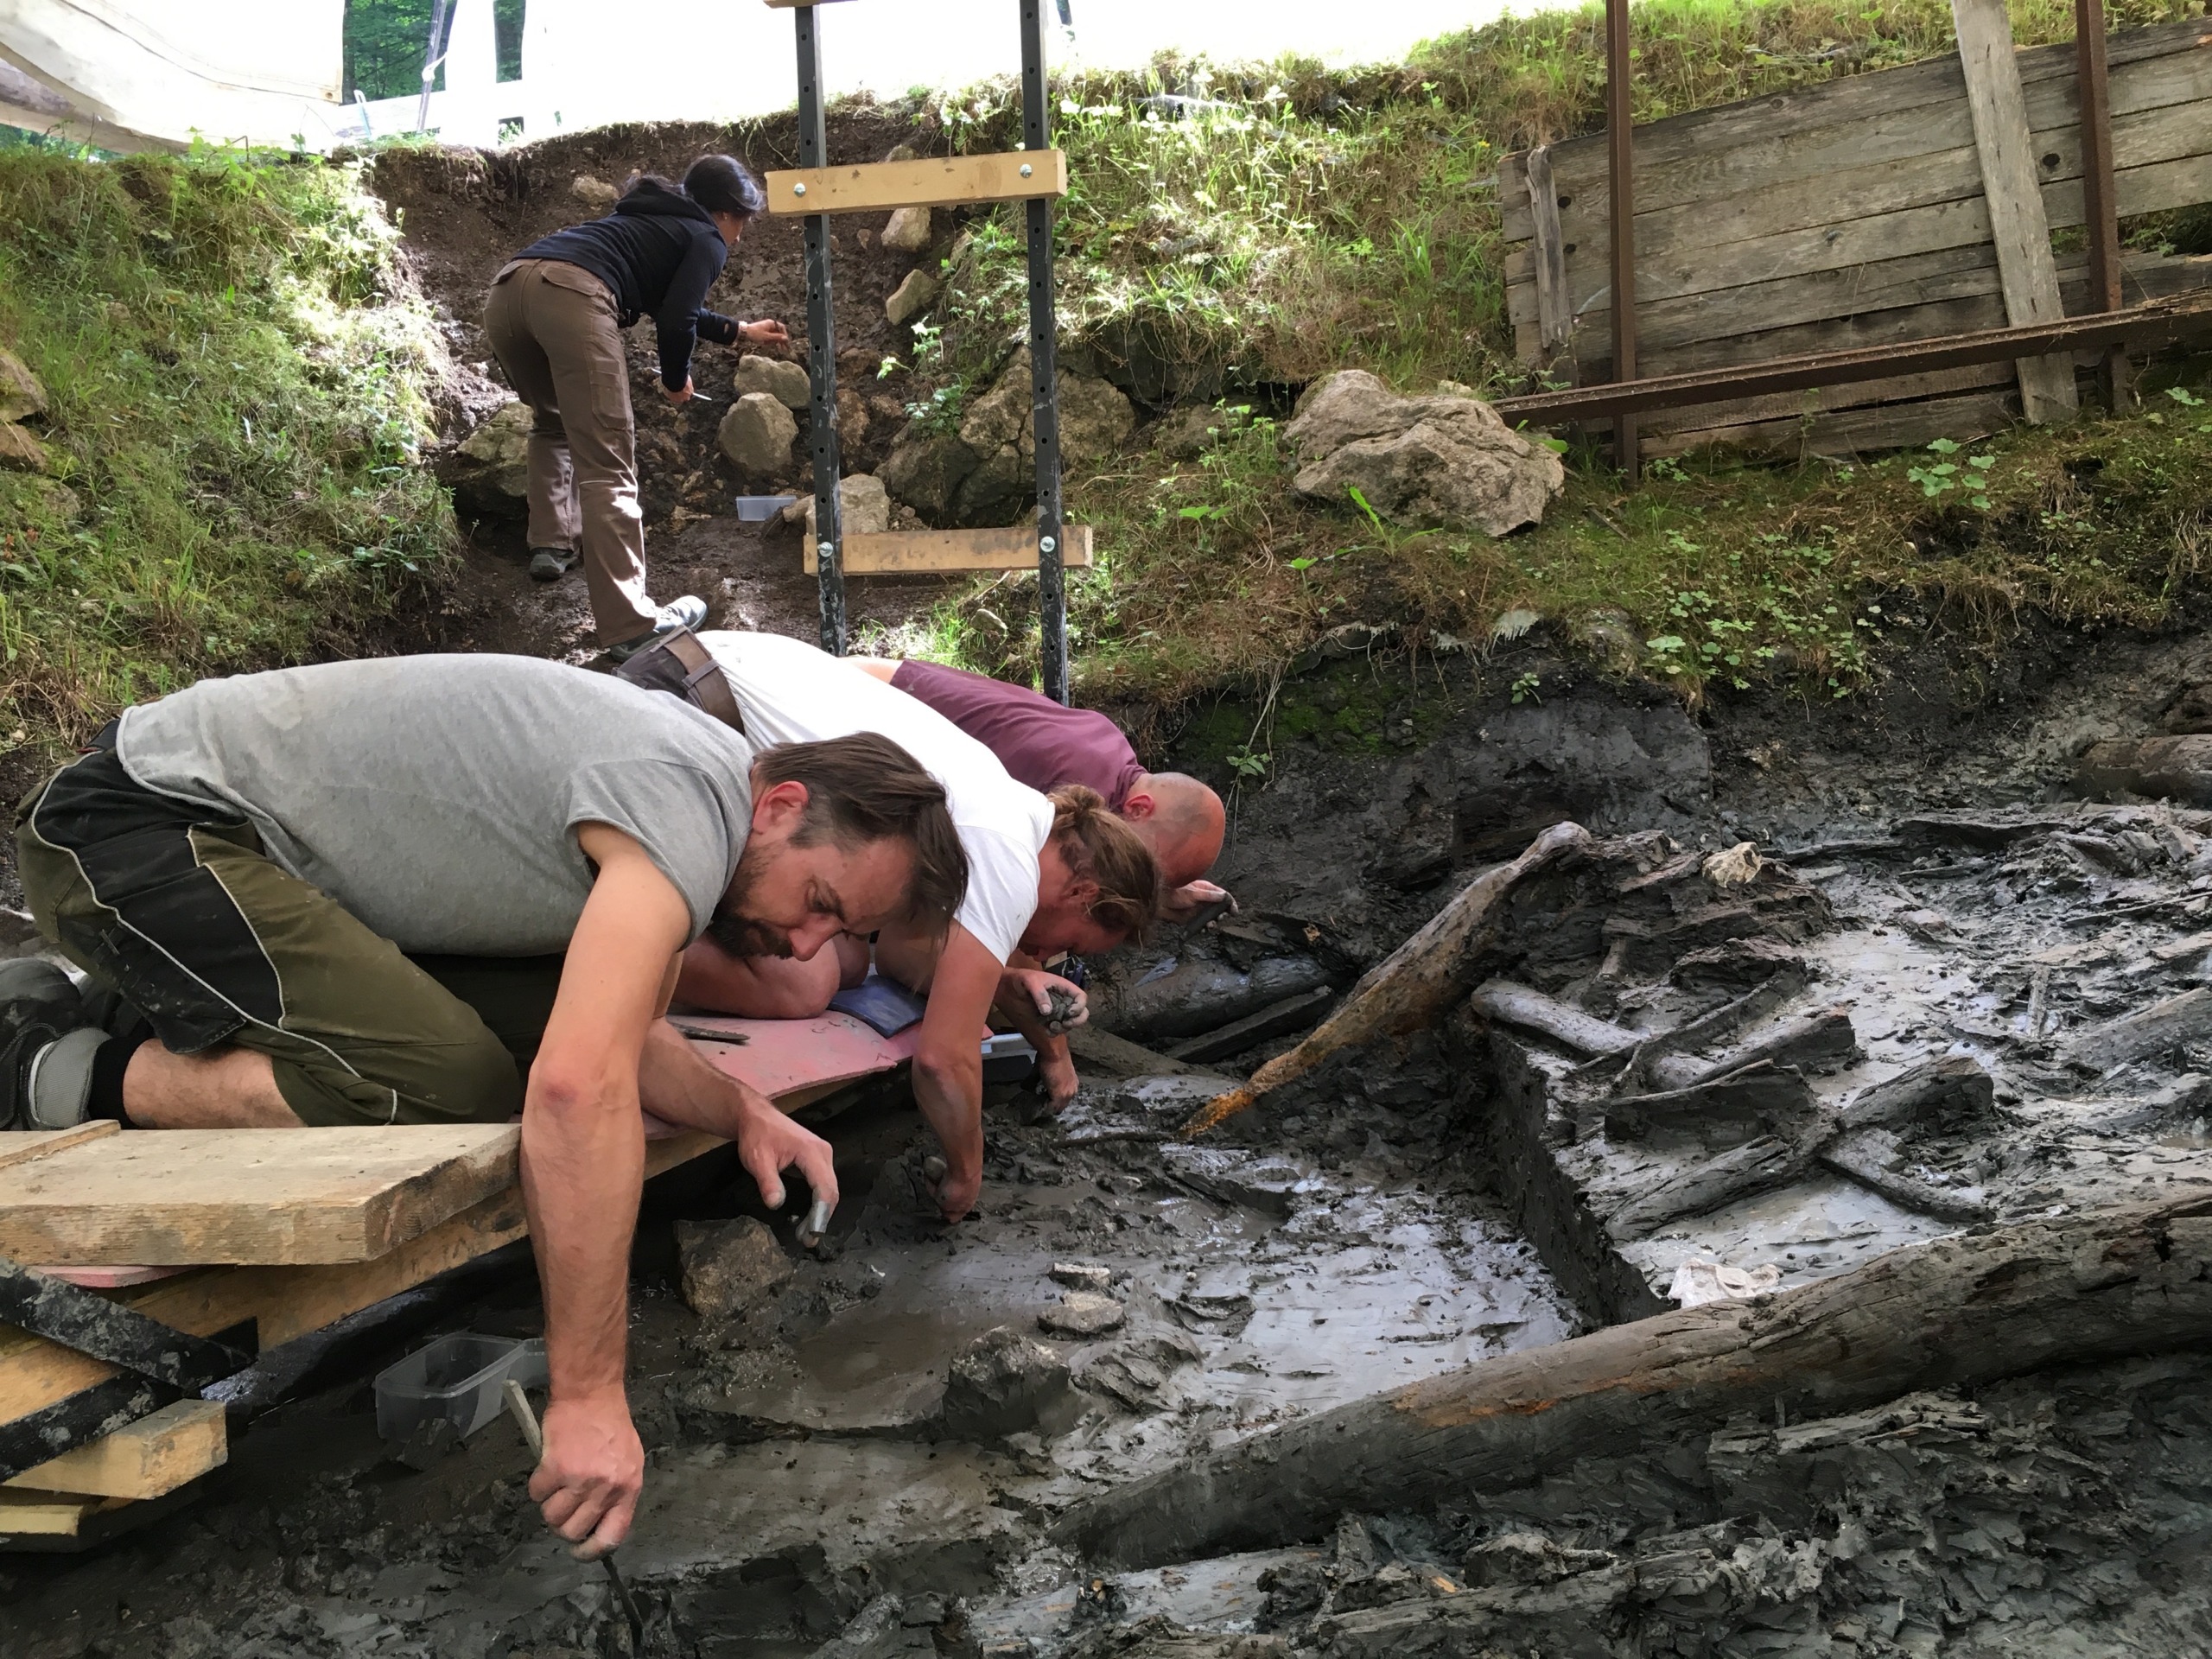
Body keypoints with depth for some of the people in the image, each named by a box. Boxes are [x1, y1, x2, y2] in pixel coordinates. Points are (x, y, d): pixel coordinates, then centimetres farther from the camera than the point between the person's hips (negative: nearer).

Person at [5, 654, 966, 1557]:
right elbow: (579, 1087, -36)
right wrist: (588, 1396, -32)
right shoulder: (689, 805, -26)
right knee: (449, 1088, -26)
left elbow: (619, 1036, 14)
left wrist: (740, 1113, -5)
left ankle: (137, 1018, 16)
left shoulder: (691, 795, 5)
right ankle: (78, 1082, -4)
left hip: (276, 848, 10)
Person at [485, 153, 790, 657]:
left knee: (555, 422, 34)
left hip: (504, 288, 8)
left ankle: (551, 544, 25)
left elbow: (668, 305, 54)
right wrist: (677, 379, 21)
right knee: (607, 465, -8)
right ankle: (630, 626, -13)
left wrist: (741, 331, 64)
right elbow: (675, 319, 2)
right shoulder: (706, 239, 17)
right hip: (571, 293, -8)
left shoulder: (654, 221, 39)